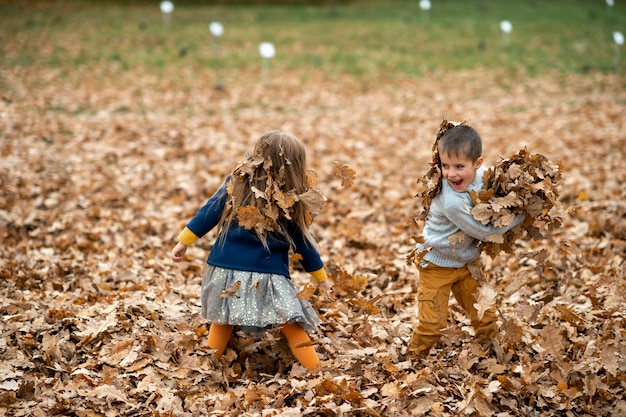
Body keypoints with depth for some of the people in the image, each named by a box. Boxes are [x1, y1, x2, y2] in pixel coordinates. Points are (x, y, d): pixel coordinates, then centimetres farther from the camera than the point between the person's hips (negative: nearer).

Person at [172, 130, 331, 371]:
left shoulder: (236, 184, -1)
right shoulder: (292, 204, -6)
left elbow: (208, 214, 0)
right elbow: (303, 244, 4)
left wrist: (184, 242, 10)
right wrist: (321, 277, 17)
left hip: (226, 272, 3)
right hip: (268, 279, -3)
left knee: (223, 319, 20)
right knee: (291, 324, 3)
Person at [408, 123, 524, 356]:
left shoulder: (481, 174, -15)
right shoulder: (451, 202, -36)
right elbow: (483, 231, -27)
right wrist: (519, 215, -21)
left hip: (467, 261, 7)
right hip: (438, 264, -6)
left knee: (483, 312, 17)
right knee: (432, 322, 0)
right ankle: (416, 356, 20)